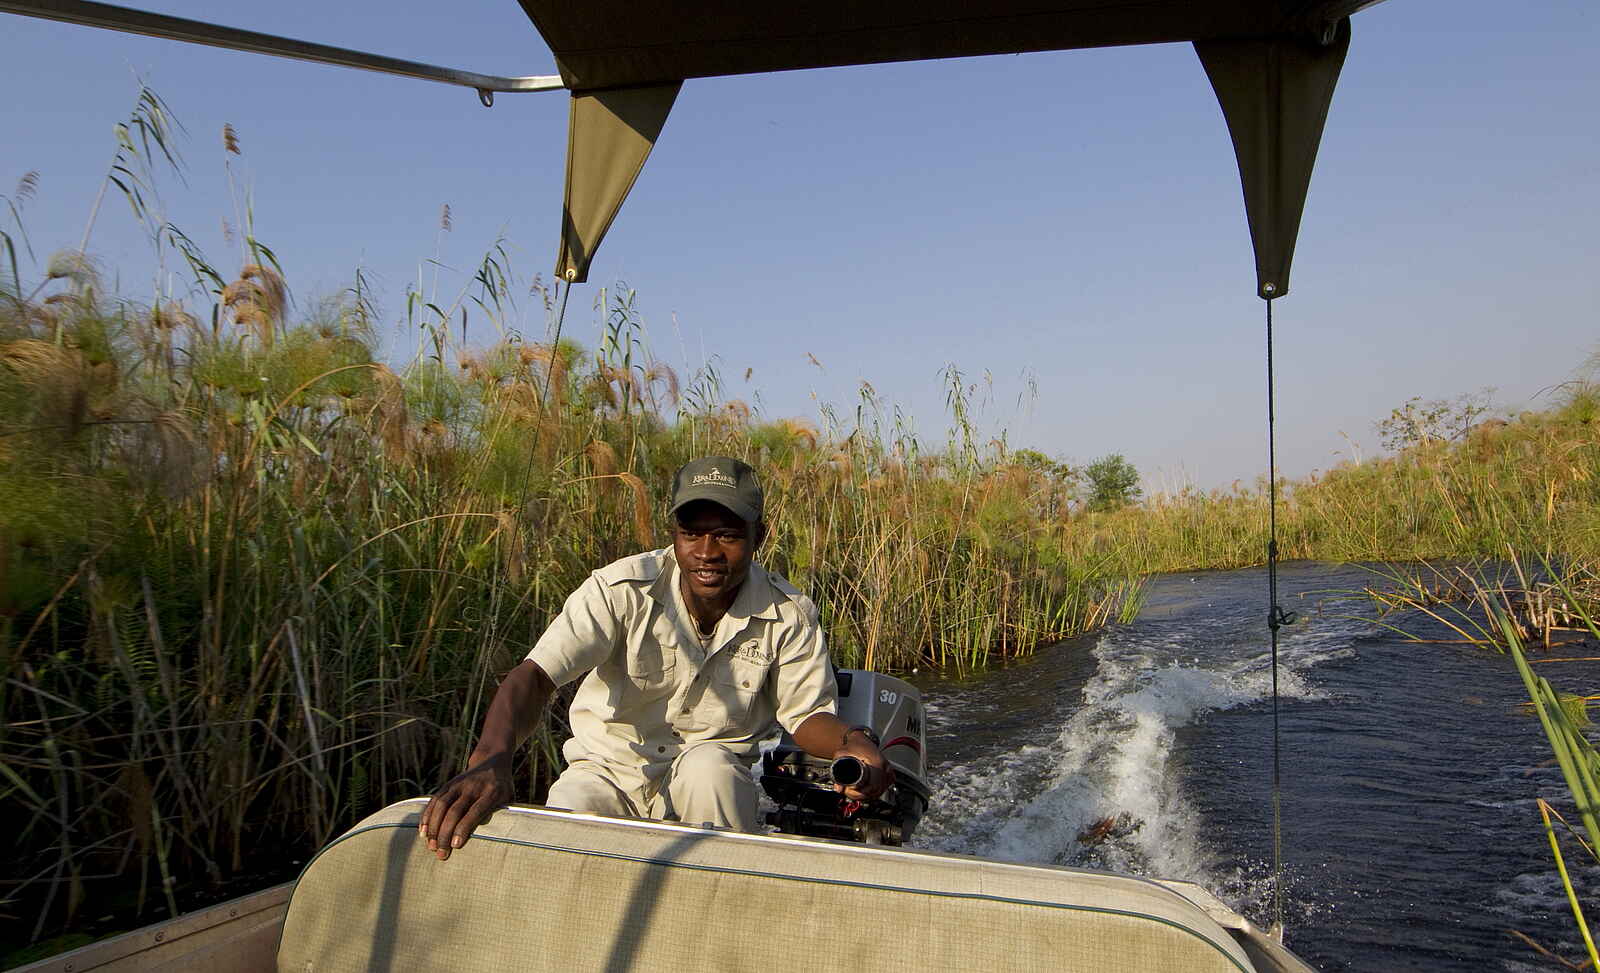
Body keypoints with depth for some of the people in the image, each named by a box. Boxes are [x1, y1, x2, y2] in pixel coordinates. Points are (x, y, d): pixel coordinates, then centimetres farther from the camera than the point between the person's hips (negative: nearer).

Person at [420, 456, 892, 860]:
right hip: (608, 769, 0)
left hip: (715, 777, 1)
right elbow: (534, 676, -29)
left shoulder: (789, 615, -11)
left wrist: (853, 743, -27)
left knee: (709, 765, -34)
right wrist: (490, 759, -50)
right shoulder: (622, 589, -20)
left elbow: (807, 713, -2)